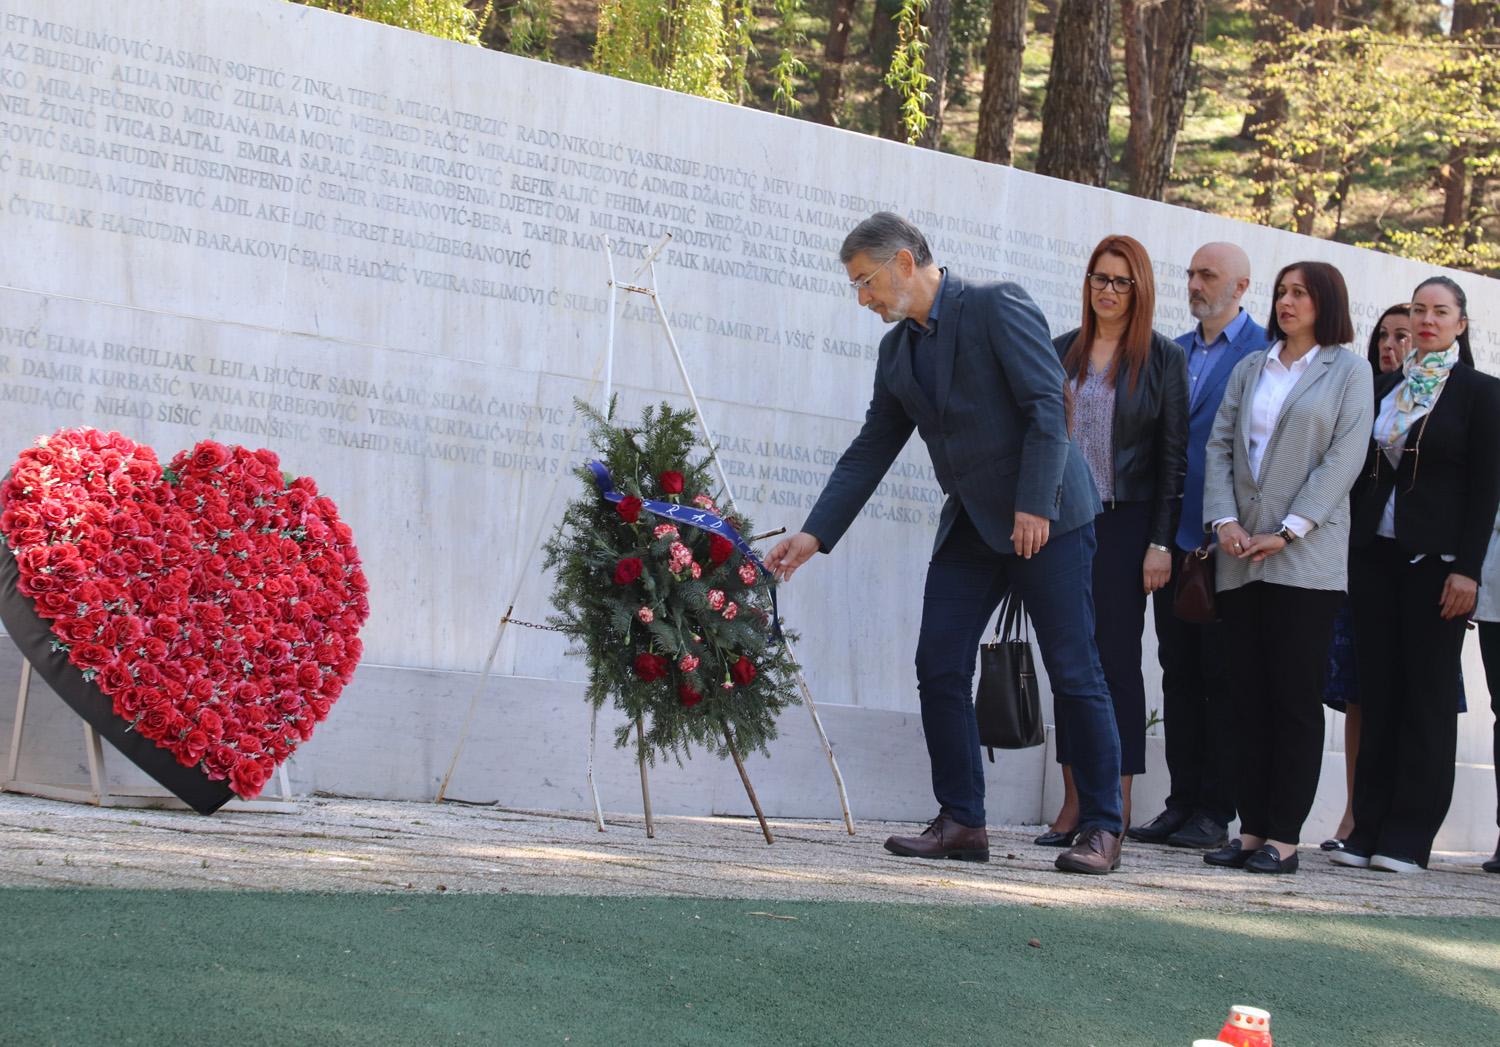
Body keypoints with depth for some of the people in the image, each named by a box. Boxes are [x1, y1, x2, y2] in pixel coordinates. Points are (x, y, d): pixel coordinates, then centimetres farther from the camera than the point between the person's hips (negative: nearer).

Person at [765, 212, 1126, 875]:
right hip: (971, 524, 7)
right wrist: (814, 535, 7)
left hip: (1045, 517, -7)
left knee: (1074, 672, -4)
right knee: (939, 669, 0)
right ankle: (961, 822, 6)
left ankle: (1101, 828, 3)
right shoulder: (898, 350, 12)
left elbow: (1048, 406, -15)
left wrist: (1034, 505, -22)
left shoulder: (998, 307, -10)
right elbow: (870, 451, 14)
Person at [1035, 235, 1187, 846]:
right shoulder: (1061, 353, 10)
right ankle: (1074, 803, 9)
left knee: (1118, 659, -3)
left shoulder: (1163, 358, 0)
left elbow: (1173, 456, -2)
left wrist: (1160, 543, -9)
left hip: (1125, 524, -4)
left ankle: (1115, 811, 0)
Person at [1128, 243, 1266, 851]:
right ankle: (1182, 803, 13)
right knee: (1178, 672, 8)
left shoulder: (1265, 352, -5)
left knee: (1221, 676, -2)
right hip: (1175, 534, 6)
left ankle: (1216, 812, 3)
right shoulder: (1173, 353, 16)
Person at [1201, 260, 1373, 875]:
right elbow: (1219, 446, 11)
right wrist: (1225, 520, -5)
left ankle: (1284, 837, -4)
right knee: (1248, 696, 3)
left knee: (1296, 697, -5)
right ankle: (1251, 830, 6)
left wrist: (1287, 532, -12)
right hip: (1240, 559, 4)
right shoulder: (1250, 370, 17)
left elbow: (1344, 458, -5)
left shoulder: (1347, 371, 4)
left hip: (1306, 558, -4)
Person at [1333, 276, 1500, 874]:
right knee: (1377, 691, 5)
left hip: (1435, 559, -5)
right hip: (1375, 554, 5)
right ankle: (1369, 829, 8)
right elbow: (1365, 470, 14)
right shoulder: (1382, 389, 13)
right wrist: (1353, 547, 6)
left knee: (1429, 694, -1)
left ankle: (1410, 837, 0)